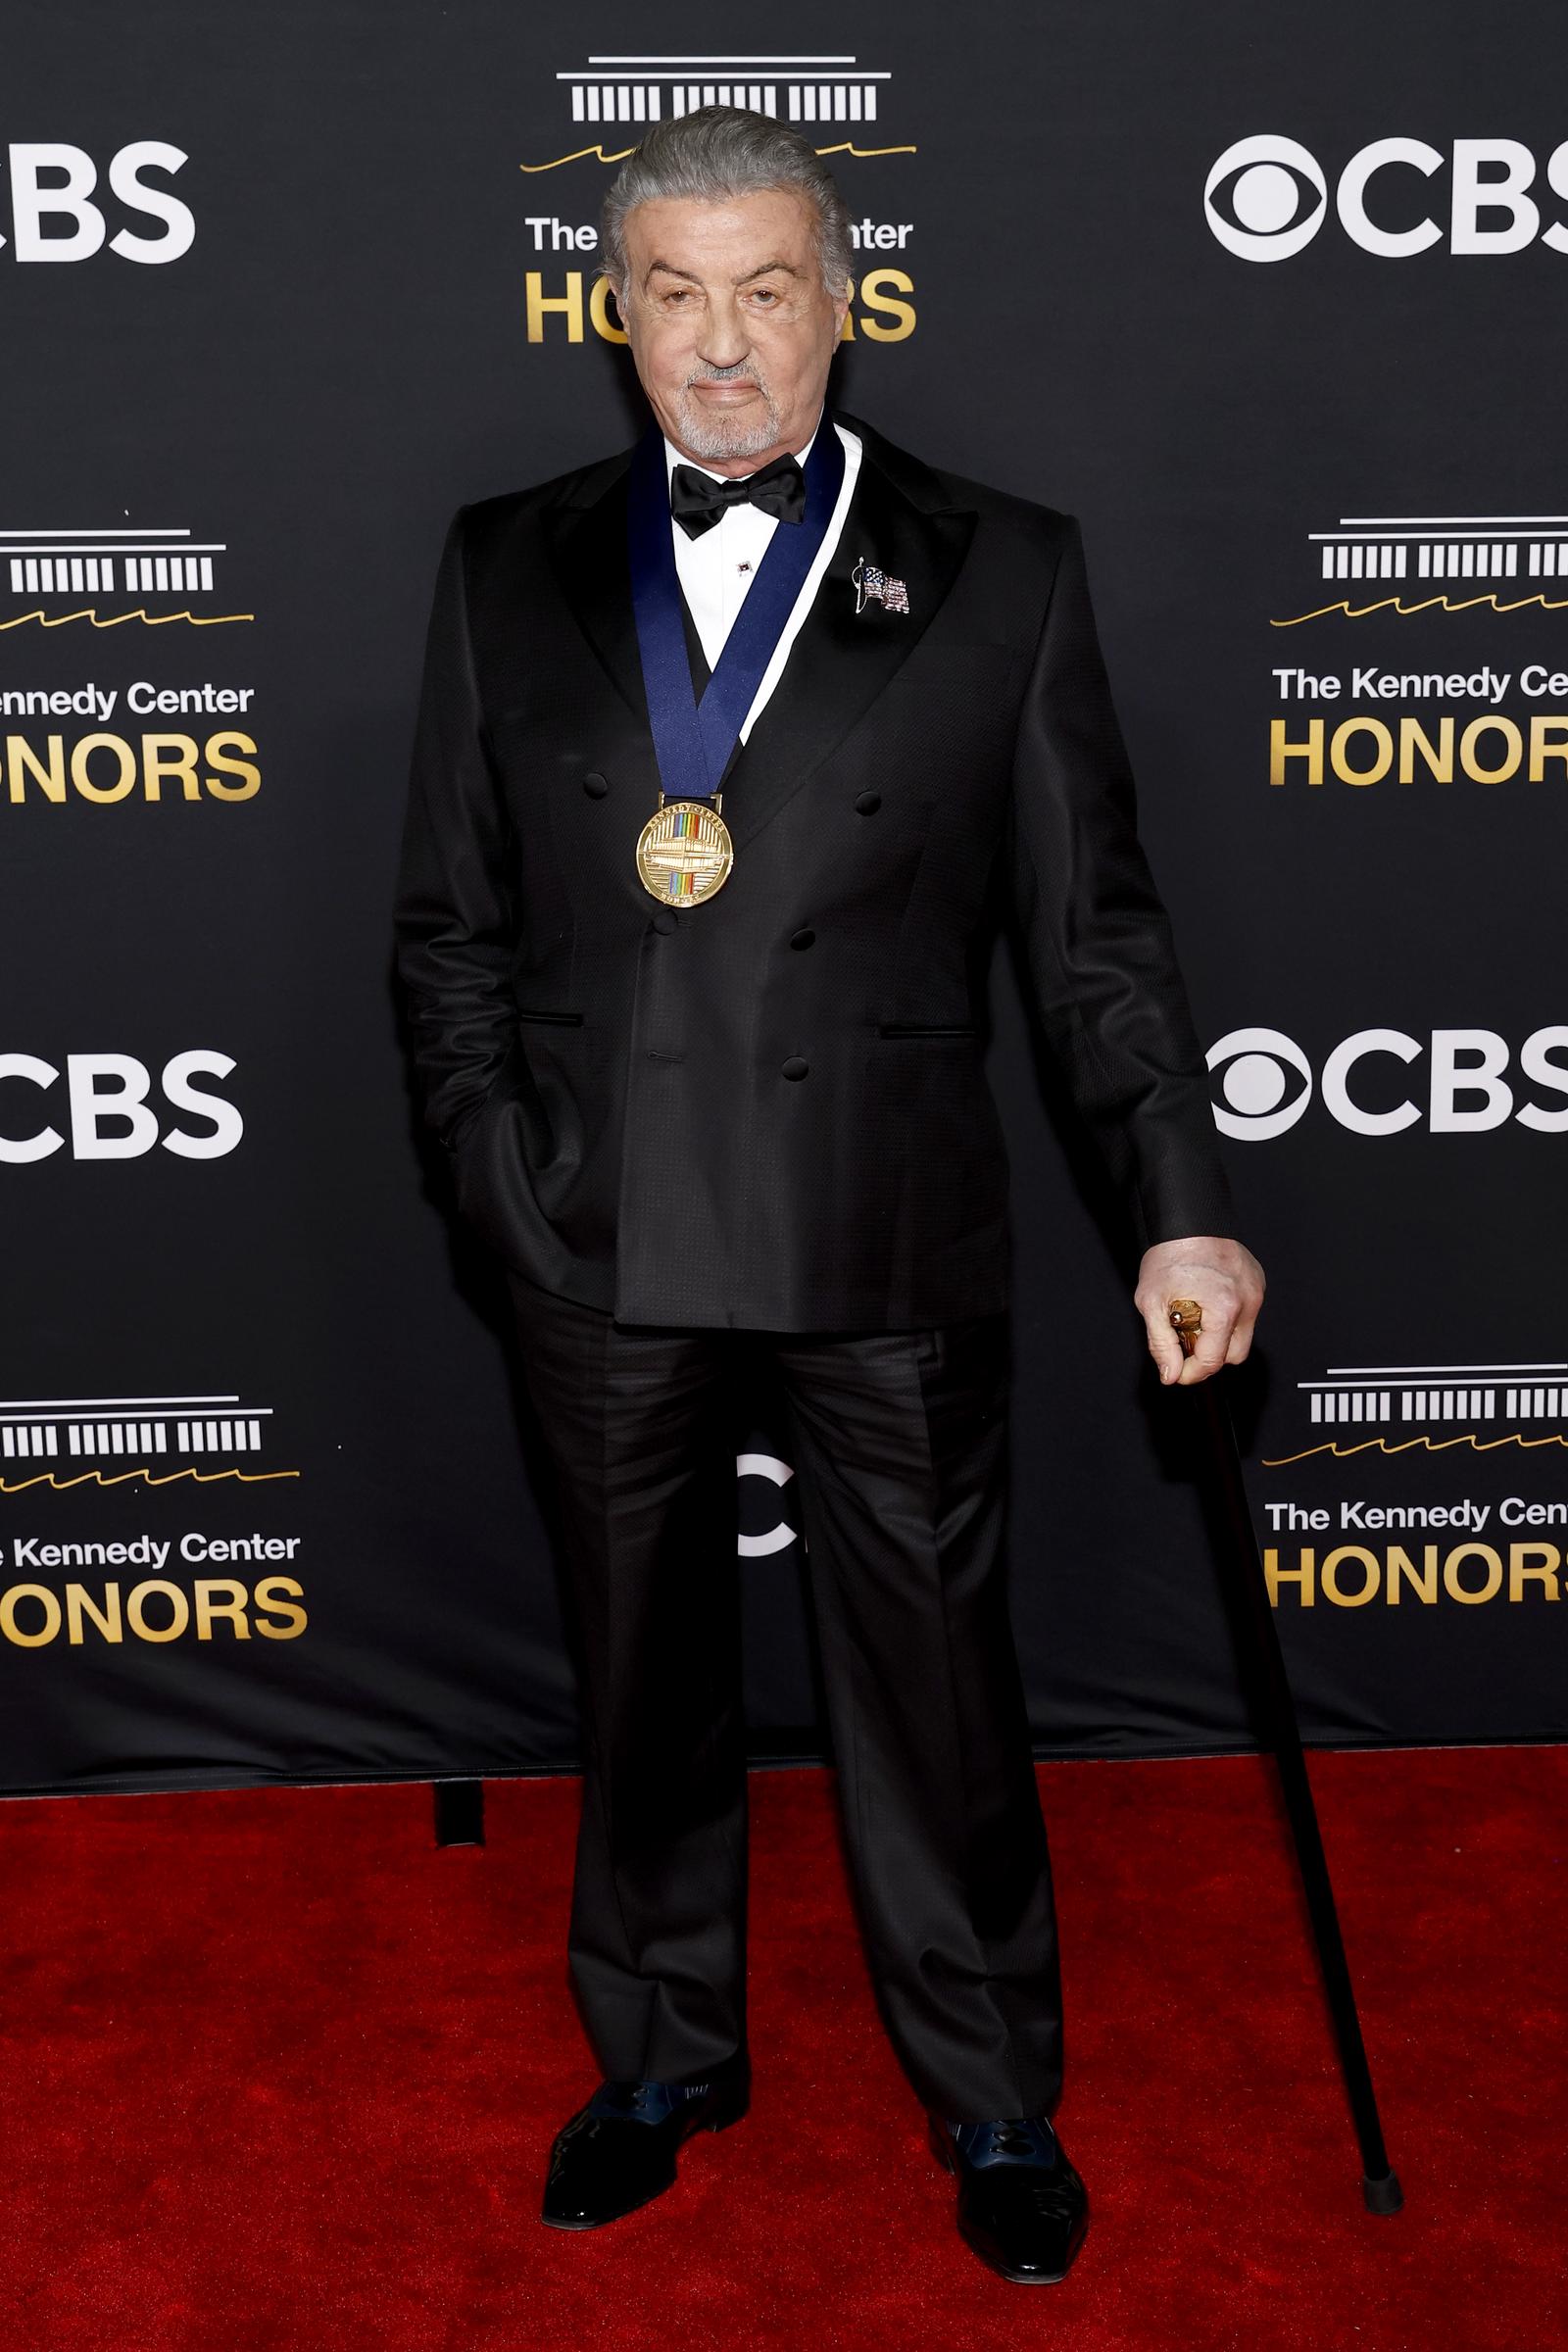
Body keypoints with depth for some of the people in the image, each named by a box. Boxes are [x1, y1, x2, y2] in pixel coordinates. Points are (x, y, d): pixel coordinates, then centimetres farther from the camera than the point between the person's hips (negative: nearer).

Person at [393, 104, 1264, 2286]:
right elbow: (449, 920, 8)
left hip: (890, 1243, -2)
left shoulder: (1001, 569, 1)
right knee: (644, 1672, 17)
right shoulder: (506, 567, 6)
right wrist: (503, 1165, -2)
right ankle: (662, 2060, 40)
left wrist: (1182, 1205, -6)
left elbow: (1094, 920, 1)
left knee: (936, 1678, 10)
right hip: (602, 1246, 2)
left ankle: (996, 2102, 33)